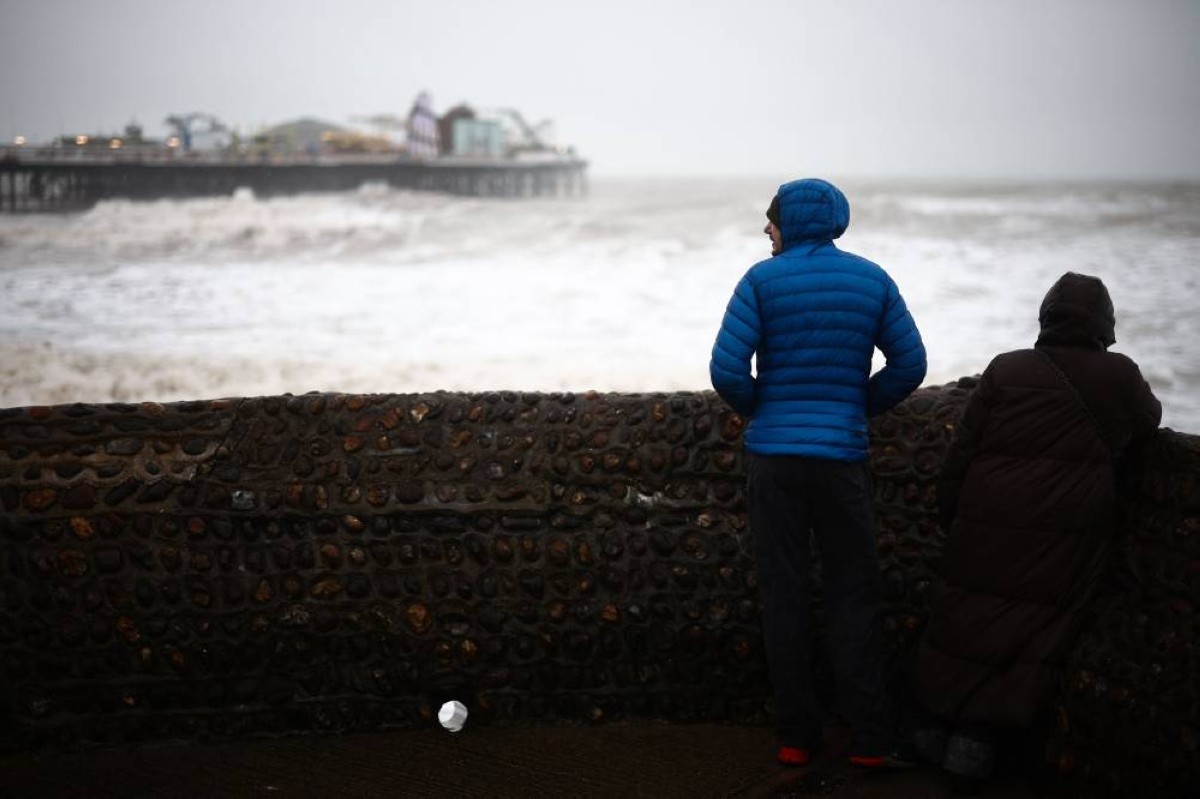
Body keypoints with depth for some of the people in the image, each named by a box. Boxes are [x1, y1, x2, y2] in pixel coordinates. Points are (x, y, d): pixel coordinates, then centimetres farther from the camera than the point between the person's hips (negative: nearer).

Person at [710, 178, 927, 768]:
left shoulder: (763, 280, -3)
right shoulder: (872, 280, 5)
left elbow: (726, 369, -10)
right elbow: (910, 364, 4)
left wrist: (756, 410, 9)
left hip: (773, 457, -1)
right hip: (842, 456, 1)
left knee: (783, 597, 6)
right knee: (853, 595, 6)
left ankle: (796, 736, 11)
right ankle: (869, 739, 5)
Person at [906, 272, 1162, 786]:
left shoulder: (1006, 371, 1)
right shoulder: (1120, 378, 2)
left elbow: (959, 458, 1)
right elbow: (1148, 420, 25)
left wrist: (951, 521, 11)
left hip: (987, 530, 1)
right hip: (1063, 545, -1)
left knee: (962, 620, 11)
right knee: (1032, 632, 5)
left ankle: (935, 723, 16)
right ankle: (976, 737, 2)